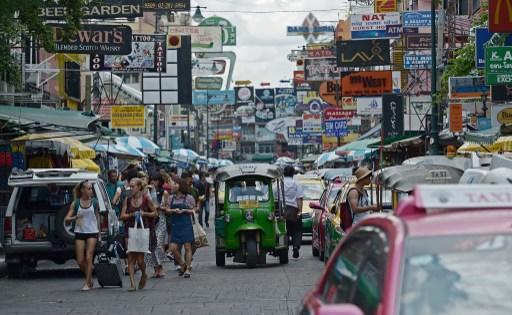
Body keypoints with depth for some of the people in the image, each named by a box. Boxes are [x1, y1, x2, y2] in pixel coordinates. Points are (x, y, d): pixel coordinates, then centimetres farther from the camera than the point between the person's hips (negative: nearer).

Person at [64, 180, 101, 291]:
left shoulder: (94, 202, 3)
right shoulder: (75, 203, 0)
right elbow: (67, 219, -1)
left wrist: (99, 233, 13)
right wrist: (75, 217, -22)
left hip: (92, 233, -1)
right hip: (79, 232, 1)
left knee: (88, 258, -9)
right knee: (80, 261, -1)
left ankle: (87, 283, -4)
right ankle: (90, 279, 22)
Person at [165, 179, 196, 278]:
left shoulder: (189, 198, 0)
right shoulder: (171, 198, 11)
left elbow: (193, 210, 4)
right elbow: (167, 209, 9)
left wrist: (184, 210, -11)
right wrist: (174, 210, -10)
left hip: (186, 225, -4)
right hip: (175, 225, 4)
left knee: (187, 247, -3)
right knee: (173, 248, -2)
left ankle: (187, 269, 4)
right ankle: (182, 265, 19)